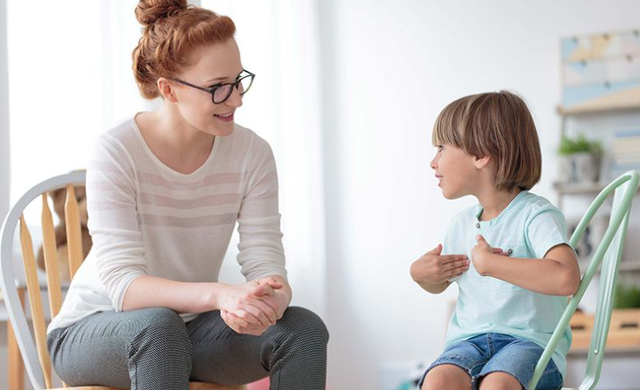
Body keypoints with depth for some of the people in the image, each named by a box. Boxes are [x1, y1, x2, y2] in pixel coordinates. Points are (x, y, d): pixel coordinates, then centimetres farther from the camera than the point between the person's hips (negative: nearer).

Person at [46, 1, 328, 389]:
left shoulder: (252, 153, -9)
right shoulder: (117, 152, -21)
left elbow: (266, 264, -12)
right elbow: (122, 284, -28)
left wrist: (270, 300, -38)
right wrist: (220, 295, -45)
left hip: (192, 323, 4)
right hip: (94, 329, -3)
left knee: (304, 329, -21)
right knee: (157, 325, -37)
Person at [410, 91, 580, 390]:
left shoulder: (536, 215, -9)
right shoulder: (461, 224, 13)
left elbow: (566, 278, -30)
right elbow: (440, 284, 34)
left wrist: (489, 263, -22)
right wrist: (421, 273, 8)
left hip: (530, 341, -5)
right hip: (469, 340, 5)